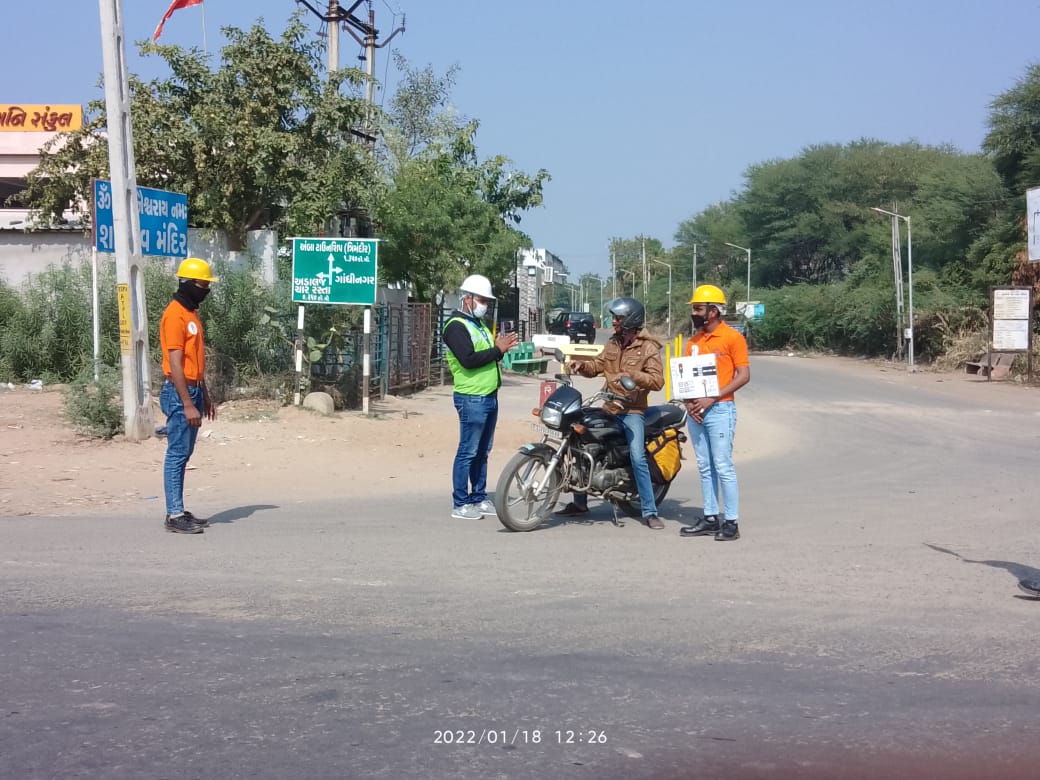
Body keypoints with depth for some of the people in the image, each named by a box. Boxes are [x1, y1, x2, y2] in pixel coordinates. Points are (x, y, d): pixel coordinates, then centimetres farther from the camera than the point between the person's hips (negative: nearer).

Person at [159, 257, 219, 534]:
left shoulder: (192, 314, 16)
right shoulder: (175, 315, -15)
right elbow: (175, 363, -19)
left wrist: (204, 397, 20)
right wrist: (188, 404, -22)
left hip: (193, 390, 10)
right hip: (179, 393, -10)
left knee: (184, 454, 11)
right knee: (177, 454, -7)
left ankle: (179, 511, 16)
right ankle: (174, 515, -4)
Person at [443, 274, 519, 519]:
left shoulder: (479, 325, 19)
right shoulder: (456, 326, -12)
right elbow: (468, 360, -23)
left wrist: (499, 347, 4)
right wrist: (497, 349, -17)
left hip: (489, 396, 9)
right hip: (472, 399, -9)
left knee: (482, 452, 13)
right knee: (468, 452, -5)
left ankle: (479, 498, 21)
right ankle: (460, 504, -1)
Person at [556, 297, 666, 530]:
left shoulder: (648, 347, -8)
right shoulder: (613, 343, 14)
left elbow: (657, 380, -16)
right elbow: (597, 365, 13)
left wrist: (629, 375, -26)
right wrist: (582, 365, -7)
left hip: (633, 411, -7)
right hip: (609, 408, 7)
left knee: (638, 459, -17)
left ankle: (649, 512, -11)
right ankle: (579, 502, 24)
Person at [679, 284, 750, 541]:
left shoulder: (732, 337, -7)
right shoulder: (694, 340, 13)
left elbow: (743, 375, -11)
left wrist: (712, 398, -17)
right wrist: (688, 401, -2)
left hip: (720, 409, -7)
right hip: (696, 411, 7)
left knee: (723, 467, -7)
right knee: (704, 468, 10)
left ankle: (731, 522, -3)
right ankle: (710, 518, 16)